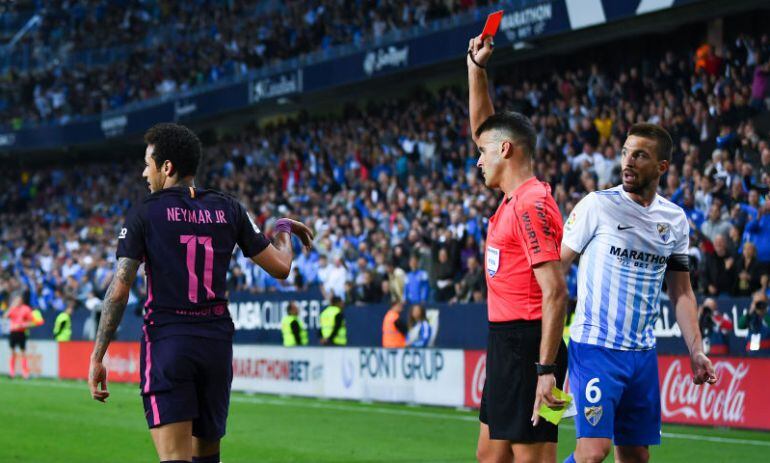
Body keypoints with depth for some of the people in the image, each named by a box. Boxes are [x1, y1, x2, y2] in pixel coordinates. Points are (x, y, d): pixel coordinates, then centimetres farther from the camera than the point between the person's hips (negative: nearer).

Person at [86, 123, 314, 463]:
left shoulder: (144, 214, -3)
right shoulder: (228, 210, 5)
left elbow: (119, 291, -8)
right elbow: (280, 267, 8)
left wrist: (97, 358, -3)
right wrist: (283, 229, 30)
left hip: (166, 342, -4)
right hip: (217, 343, 4)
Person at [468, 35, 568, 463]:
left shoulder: (531, 205, -16)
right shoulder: (515, 197, 12)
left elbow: (555, 293, -22)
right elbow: (483, 126, 27)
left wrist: (546, 371, -26)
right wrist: (476, 68, 22)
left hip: (527, 344, -10)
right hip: (506, 343, 10)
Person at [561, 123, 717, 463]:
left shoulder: (675, 220, 8)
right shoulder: (597, 205, -6)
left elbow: (681, 291, 15)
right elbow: (555, 269, -4)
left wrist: (696, 350, 4)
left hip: (642, 354, 5)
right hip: (594, 346, -5)